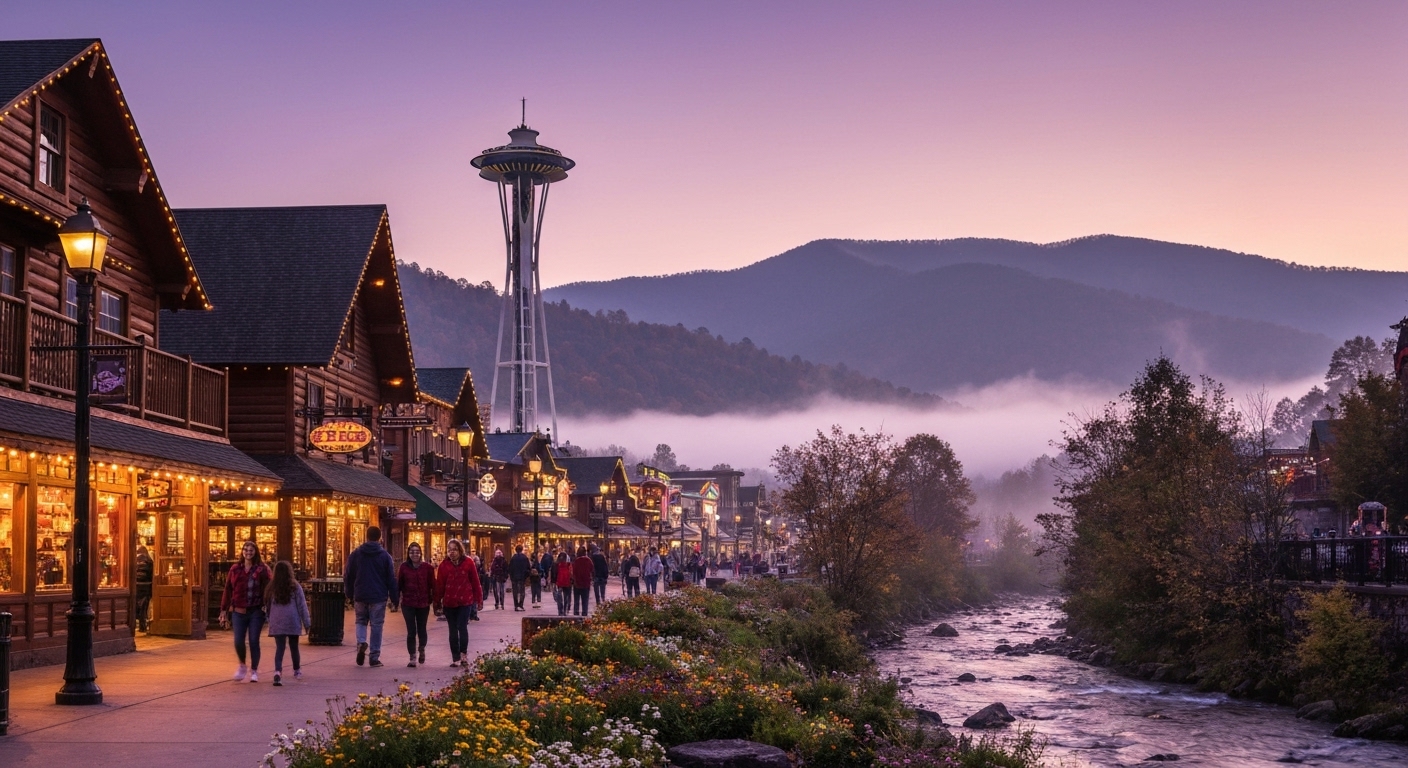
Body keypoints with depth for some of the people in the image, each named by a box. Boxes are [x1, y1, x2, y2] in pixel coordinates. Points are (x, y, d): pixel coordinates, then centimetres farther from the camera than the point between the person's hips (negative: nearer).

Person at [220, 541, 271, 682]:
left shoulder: (262, 569, 1)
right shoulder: (235, 569, 8)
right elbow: (228, 590, 10)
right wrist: (224, 610, 8)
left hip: (256, 611, -2)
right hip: (238, 611, 2)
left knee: (254, 641, 0)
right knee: (238, 641, -5)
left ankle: (254, 671, 16)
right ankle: (242, 665, 22)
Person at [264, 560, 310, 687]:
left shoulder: (271, 588, 3)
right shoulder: (295, 587, -4)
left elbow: (267, 606, 12)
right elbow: (302, 605, -1)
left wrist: (270, 620, 24)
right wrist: (306, 622, 5)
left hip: (276, 623, 1)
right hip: (293, 622, -1)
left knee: (279, 648, -3)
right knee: (294, 647, 16)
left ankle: (278, 671, -24)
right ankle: (297, 671, 32)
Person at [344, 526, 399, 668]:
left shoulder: (355, 554, 3)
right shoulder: (385, 555, -2)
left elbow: (348, 577, 6)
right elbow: (391, 579, -2)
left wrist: (350, 595, 16)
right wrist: (394, 600, 4)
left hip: (360, 597, 2)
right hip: (379, 597, -2)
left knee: (361, 621, 19)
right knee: (376, 625, 5)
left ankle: (361, 642, -10)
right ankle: (374, 657, 4)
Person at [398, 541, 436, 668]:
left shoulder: (427, 567, -2)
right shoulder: (404, 567, 0)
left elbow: (432, 584, 0)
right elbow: (399, 584, 1)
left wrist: (433, 598, -3)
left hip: (423, 604, 0)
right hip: (408, 604, 0)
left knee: (422, 630, 11)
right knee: (411, 631, -3)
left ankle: (422, 650, 39)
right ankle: (412, 657, 5)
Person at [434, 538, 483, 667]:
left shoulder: (468, 563, -4)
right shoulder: (444, 564, 0)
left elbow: (475, 582, -1)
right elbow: (439, 584, 1)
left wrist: (479, 599, 0)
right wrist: (437, 601, 1)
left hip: (465, 601, -2)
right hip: (449, 602, 2)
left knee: (462, 627, -7)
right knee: (453, 630, 7)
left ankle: (464, 654, 10)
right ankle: (455, 658, 14)